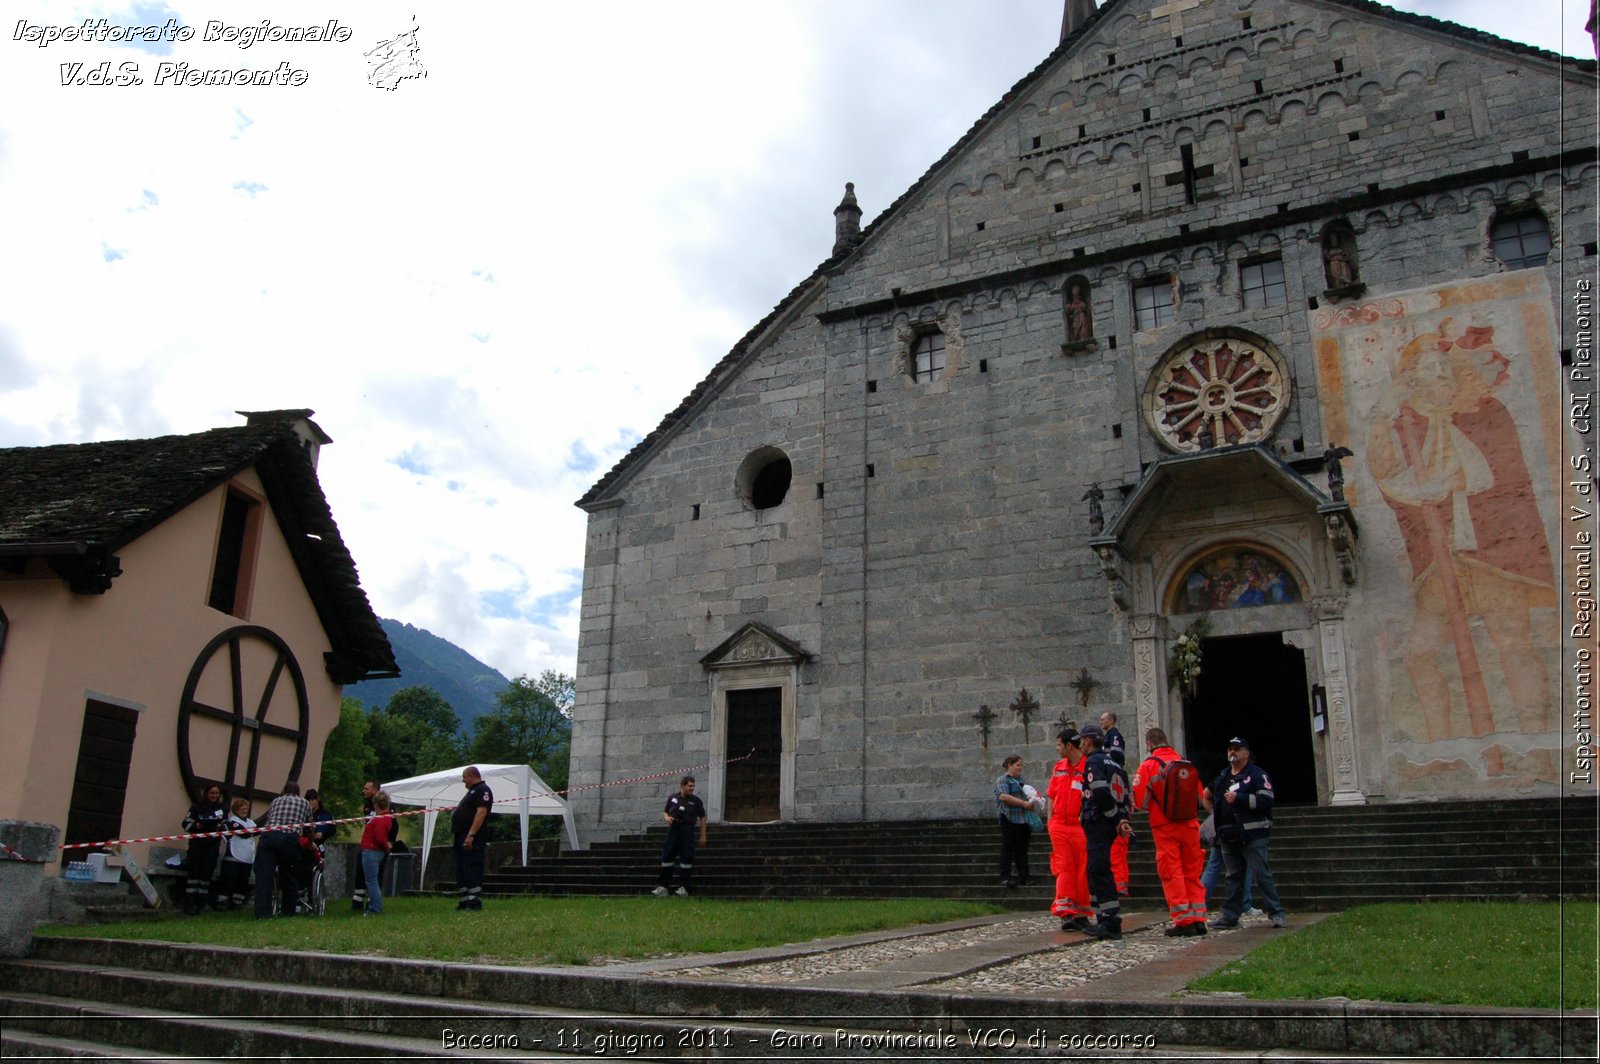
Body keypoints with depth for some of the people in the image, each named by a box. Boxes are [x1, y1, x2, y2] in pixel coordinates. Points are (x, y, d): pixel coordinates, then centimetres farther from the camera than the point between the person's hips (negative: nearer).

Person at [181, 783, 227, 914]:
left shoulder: (223, 808, 9)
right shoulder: (197, 807, 2)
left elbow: (227, 825, 11)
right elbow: (186, 823, 1)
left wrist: (221, 827, -10)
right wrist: (196, 826, -19)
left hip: (213, 846, 2)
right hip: (197, 844, -2)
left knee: (207, 873, 1)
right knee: (194, 872, -7)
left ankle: (201, 903, 6)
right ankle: (189, 904, -6)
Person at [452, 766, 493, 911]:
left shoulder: (483, 790, -8)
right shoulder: (472, 791, 25)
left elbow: (481, 812, -19)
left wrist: (471, 835, -26)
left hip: (471, 840, -11)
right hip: (461, 838, 11)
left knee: (472, 870, -12)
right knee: (461, 871, 10)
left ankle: (475, 903, -12)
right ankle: (464, 902, 13)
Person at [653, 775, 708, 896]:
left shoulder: (696, 801, 4)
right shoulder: (672, 798, 8)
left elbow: (702, 818, 6)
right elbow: (665, 812, 18)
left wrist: (703, 836, 1)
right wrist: (666, 818, -7)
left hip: (687, 831, -2)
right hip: (673, 829, 2)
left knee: (686, 858, -3)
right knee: (667, 857, 0)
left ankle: (684, 888, 4)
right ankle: (663, 887, 6)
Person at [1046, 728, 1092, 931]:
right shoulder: (1058, 768, 13)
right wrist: (1050, 822, 12)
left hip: (1081, 827, -5)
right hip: (1059, 827, 5)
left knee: (1083, 871, 4)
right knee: (1064, 869, 1)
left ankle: (1081, 914, 13)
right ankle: (1066, 913, 0)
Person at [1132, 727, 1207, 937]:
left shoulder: (1148, 766, -5)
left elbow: (1139, 801, -7)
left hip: (1164, 826, -4)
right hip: (1190, 824, 4)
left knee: (1171, 873, 1)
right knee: (1192, 872, 13)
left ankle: (1183, 922, -1)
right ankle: (1198, 919, 12)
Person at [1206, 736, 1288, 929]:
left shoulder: (1257, 774, -4)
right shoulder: (1222, 776, 17)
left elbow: (1266, 800, -17)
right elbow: (1209, 796, 35)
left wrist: (1239, 798, -19)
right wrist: (1214, 810, 20)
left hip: (1251, 836, -7)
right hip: (1228, 837, 7)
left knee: (1262, 875, -7)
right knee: (1233, 877, 11)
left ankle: (1277, 914, -1)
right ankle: (1230, 915, 15)